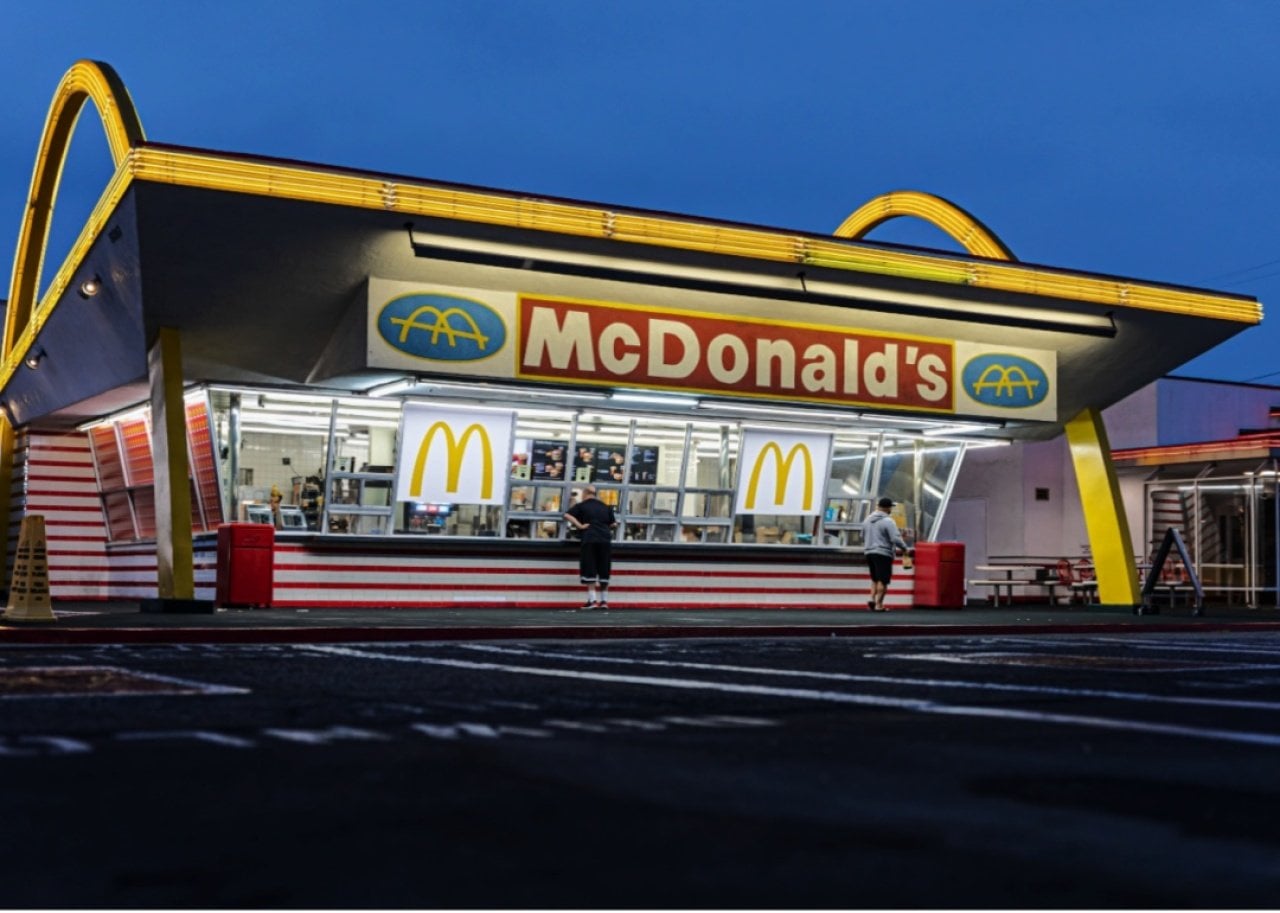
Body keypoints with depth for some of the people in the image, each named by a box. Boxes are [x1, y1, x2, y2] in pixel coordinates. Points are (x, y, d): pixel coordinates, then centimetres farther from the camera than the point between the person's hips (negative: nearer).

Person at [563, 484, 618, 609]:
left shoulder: (581, 505, 7)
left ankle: (592, 600, -9)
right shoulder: (605, 507, 18)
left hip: (590, 540, -3)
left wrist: (579, 525, -6)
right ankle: (604, 600, 12)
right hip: (606, 540, 3)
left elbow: (567, 515, -6)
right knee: (604, 571, 10)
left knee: (590, 570, -2)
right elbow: (613, 523, 16)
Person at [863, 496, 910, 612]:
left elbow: (863, 537, 20)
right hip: (883, 553, -7)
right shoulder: (888, 521, -13)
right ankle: (879, 605, -4)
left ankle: (872, 599, 3)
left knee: (875, 579, 18)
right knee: (883, 580, -2)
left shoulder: (868, 520, 11)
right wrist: (905, 548, -3)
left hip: (869, 552, 7)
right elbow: (896, 538, -18)